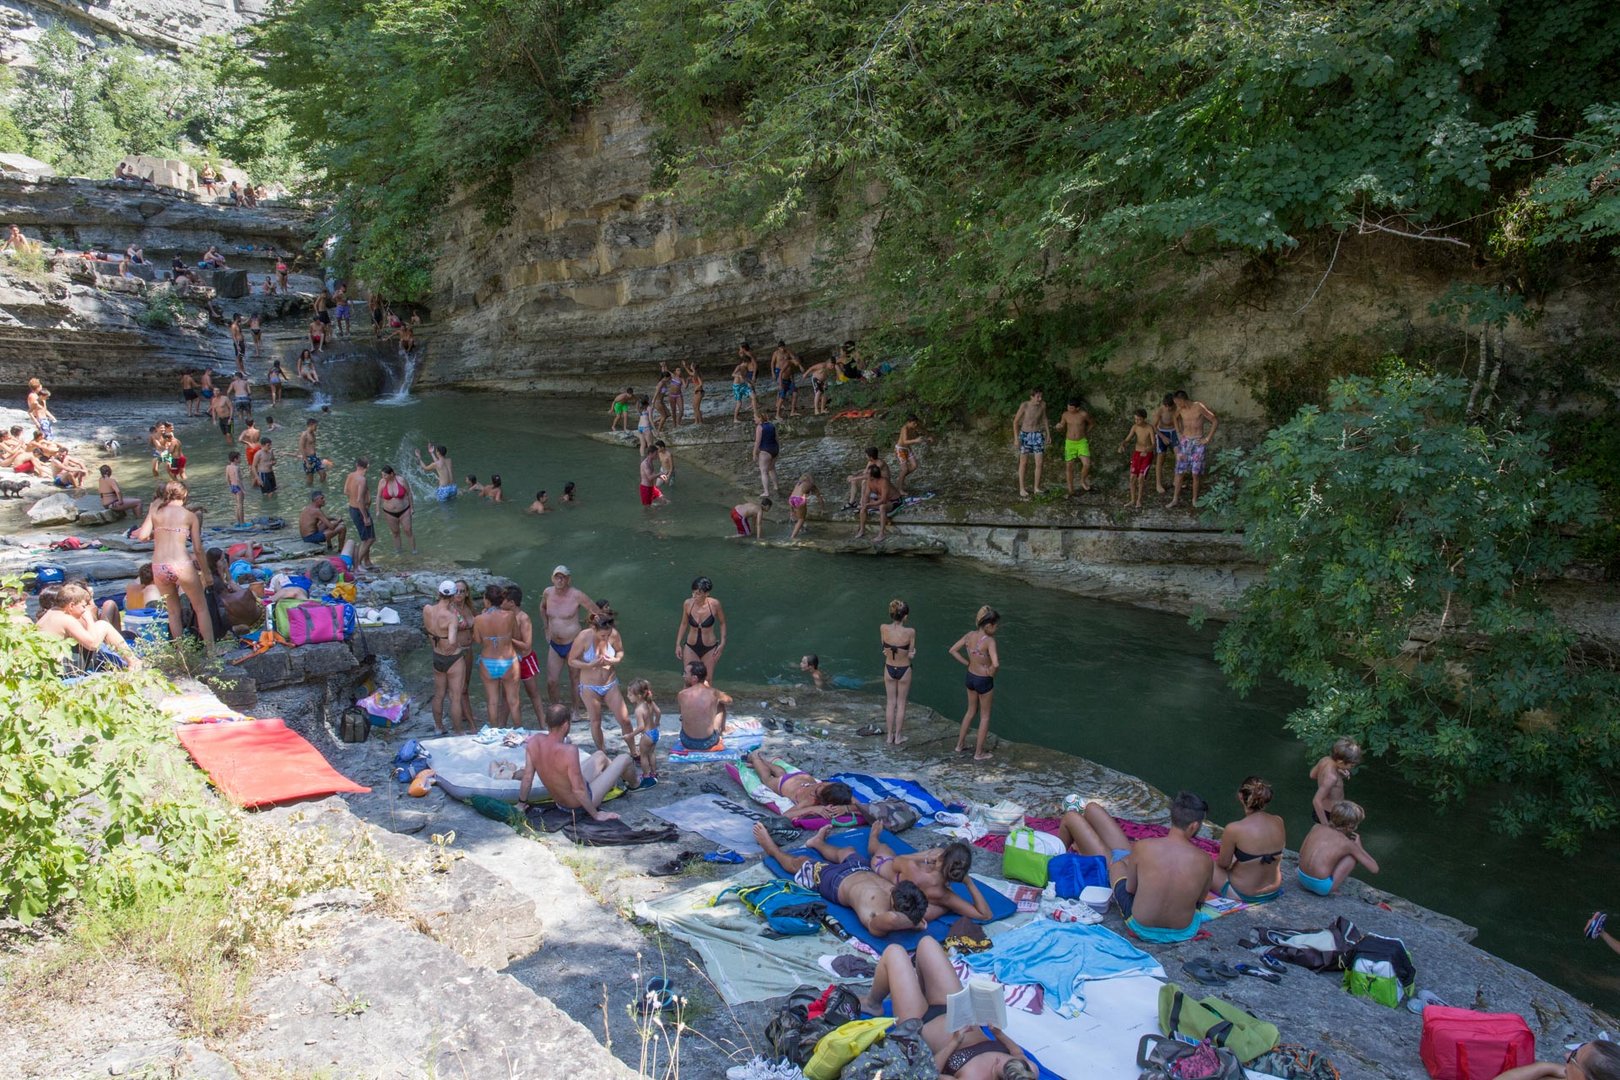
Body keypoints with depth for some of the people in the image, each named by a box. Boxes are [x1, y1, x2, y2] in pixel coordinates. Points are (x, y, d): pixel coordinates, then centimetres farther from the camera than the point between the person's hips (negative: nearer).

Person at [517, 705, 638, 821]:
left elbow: (527, 777, -8)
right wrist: (596, 814, -19)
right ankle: (634, 782, 44)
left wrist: (521, 803, 7)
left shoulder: (534, 741, -17)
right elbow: (579, 790, -31)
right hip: (580, 805, -7)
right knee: (624, 759, 9)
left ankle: (615, 782, 57)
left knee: (600, 755, 26)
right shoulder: (568, 751, -36)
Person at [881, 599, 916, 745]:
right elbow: (911, 654, -15)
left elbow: (885, 648, -4)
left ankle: (889, 736, 28)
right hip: (904, 670, -2)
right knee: (901, 703, 17)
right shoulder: (910, 631, -25)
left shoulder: (883, 628, -17)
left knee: (890, 703, 19)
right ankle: (898, 737, 27)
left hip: (889, 669, 2)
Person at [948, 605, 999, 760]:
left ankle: (960, 745, 37)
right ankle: (979, 753, 23)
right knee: (985, 716, 13)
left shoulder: (970, 635, -7)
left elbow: (953, 650, 1)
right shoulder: (989, 641, -27)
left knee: (971, 711, 26)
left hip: (970, 677, 6)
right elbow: (995, 664, -38)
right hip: (984, 681, -6)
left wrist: (968, 663, 4)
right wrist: (991, 673, -16)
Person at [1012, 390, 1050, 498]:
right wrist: (1016, 439, -15)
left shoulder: (1043, 404, -7)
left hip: (1037, 435, 3)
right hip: (1025, 435, -3)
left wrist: (1048, 433, 11)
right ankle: (1021, 489, 17)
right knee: (1023, 463, 6)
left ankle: (1037, 488, 15)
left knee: (1040, 463, 0)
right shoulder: (1024, 405, -19)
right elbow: (1015, 421, -12)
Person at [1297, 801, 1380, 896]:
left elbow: (1301, 853, 17)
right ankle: (1331, 890, 12)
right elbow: (1374, 869, 3)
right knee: (1353, 856, 10)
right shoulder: (1347, 843, -3)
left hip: (1302, 878, 6)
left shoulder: (1316, 827, 6)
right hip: (1322, 887, -6)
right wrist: (1359, 846, 15)